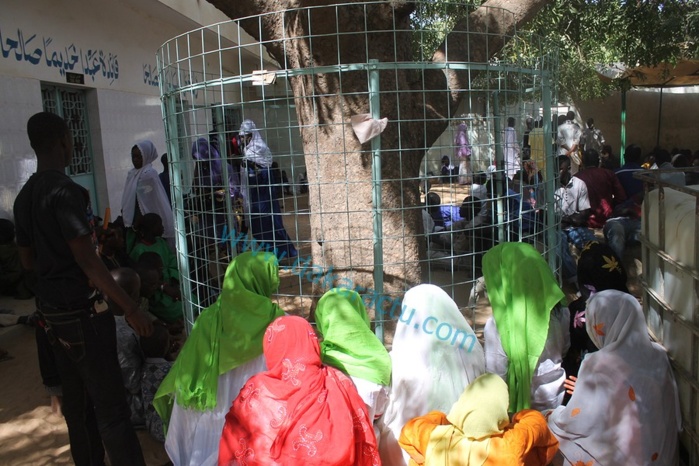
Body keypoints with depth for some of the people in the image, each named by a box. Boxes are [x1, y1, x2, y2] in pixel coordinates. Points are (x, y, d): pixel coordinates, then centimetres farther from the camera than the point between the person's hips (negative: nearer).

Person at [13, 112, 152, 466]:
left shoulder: (24, 197, 8)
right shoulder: (65, 191, -18)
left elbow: (28, 260, 16)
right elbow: (87, 261, -22)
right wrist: (131, 308, -19)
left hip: (51, 307, 9)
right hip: (81, 310, -9)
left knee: (76, 400, 18)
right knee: (110, 405, -3)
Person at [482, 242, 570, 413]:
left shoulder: (497, 325, -25)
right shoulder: (560, 311, -11)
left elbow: (496, 376, -18)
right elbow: (566, 351, 3)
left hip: (523, 406, -4)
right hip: (558, 399, 4)